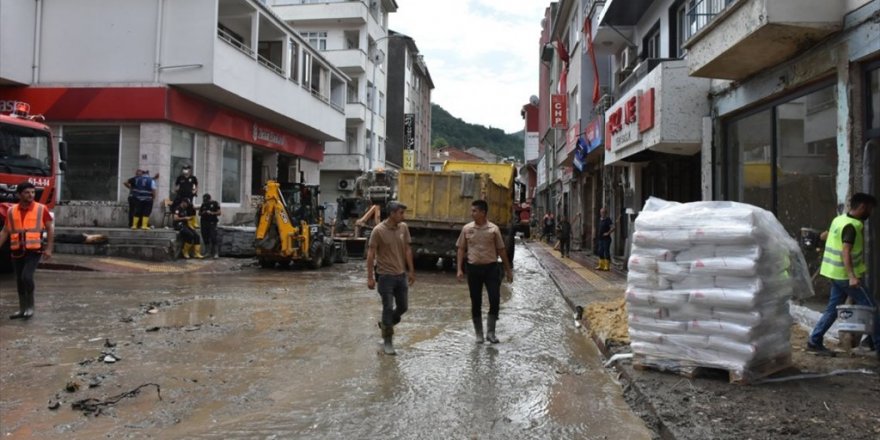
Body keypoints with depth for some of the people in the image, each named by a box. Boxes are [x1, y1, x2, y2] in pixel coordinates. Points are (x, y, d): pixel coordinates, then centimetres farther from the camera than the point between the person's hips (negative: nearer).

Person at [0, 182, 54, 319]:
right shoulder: (12, 211, 4)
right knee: (19, 281, 10)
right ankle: (22, 309, 23)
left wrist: (48, 248, -8)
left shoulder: (41, 209, -4)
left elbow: (50, 229, -2)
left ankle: (30, 306, 0)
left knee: (27, 277, -18)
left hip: (34, 251, -4)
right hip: (17, 252, 4)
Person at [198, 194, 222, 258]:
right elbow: (199, 213, 20)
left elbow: (219, 213, -2)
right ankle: (207, 252, 14)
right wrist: (202, 213, -2)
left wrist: (211, 213, -15)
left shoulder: (215, 203, 1)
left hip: (212, 223, -5)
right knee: (205, 238, 5)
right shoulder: (203, 204, 15)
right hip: (204, 223, 5)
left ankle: (216, 253, -13)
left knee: (213, 238, -13)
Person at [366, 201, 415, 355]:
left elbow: (407, 250, 10)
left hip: (401, 274, 6)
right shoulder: (378, 230, -14)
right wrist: (370, 277, -13)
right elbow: (370, 254, -11)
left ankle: (385, 324, 37)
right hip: (385, 275, -5)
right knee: (388, 308, 0)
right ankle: (387, 341, 14)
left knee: (403, 307, 11)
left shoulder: (403, 228, 2)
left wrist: (411, 271, 9)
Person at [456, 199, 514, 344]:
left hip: (491, 267, -1)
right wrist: (460, 269, -2)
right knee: (476, 302, 6)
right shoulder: (466, 228, 2)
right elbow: (461, 249, 7)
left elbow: (501, 250, 5)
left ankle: (490, 332, 10)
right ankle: (479, 334, 19)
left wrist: (508, 270, 6)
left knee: (495, 300, -6)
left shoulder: (493, 229, -2)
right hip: (473, 268, 1)